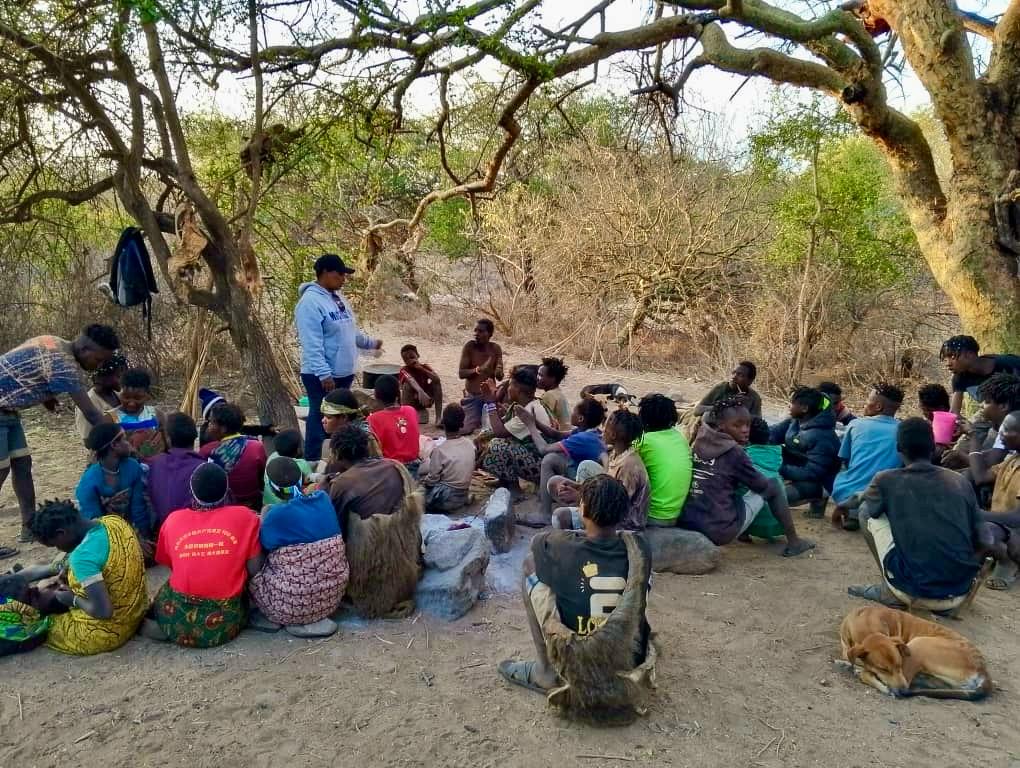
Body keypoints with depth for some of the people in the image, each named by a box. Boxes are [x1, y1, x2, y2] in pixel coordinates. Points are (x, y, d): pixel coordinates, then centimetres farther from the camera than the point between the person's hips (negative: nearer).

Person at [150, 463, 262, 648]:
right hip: (225, 623, -2)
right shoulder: (245, 516, -3)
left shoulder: (173, 519, 4)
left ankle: (163, 628, 7)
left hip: (178, 620, 2)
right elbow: (254, 570, -1)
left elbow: (168, 564, 17)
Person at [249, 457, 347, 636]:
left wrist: (264, 518, 16)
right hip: (332, 597, 5)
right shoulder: (323, 499, -2)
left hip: (295, 601, -5)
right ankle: (316, 618, 14)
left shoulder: (277, 514, -18)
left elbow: (264, 546, 0)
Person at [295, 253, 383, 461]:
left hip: (344, 373, 9)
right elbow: (312, 345, -24)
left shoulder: (339, 297, 10)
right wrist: (324, 374, -27)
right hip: (322, 377, -9)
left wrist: (370, 342, 26)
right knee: (320, 423, -2)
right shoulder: (311, 302, -19)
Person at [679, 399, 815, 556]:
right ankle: (793, 542, 19)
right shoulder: (734, 452, -10)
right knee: (774, 486, 10)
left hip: (685, 524, 6)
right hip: (719, 531, -6)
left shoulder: (701, 443, 6)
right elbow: (762, 485, 4)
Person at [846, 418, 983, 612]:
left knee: (868, 512, 12)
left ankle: (891, 592, 13)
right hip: (960, 593, 4)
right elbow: (978, 541, 13)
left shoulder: (887, 480, -3)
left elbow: (865, 506, 18)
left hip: (915, 593, -4)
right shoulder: (961, 482, 5)